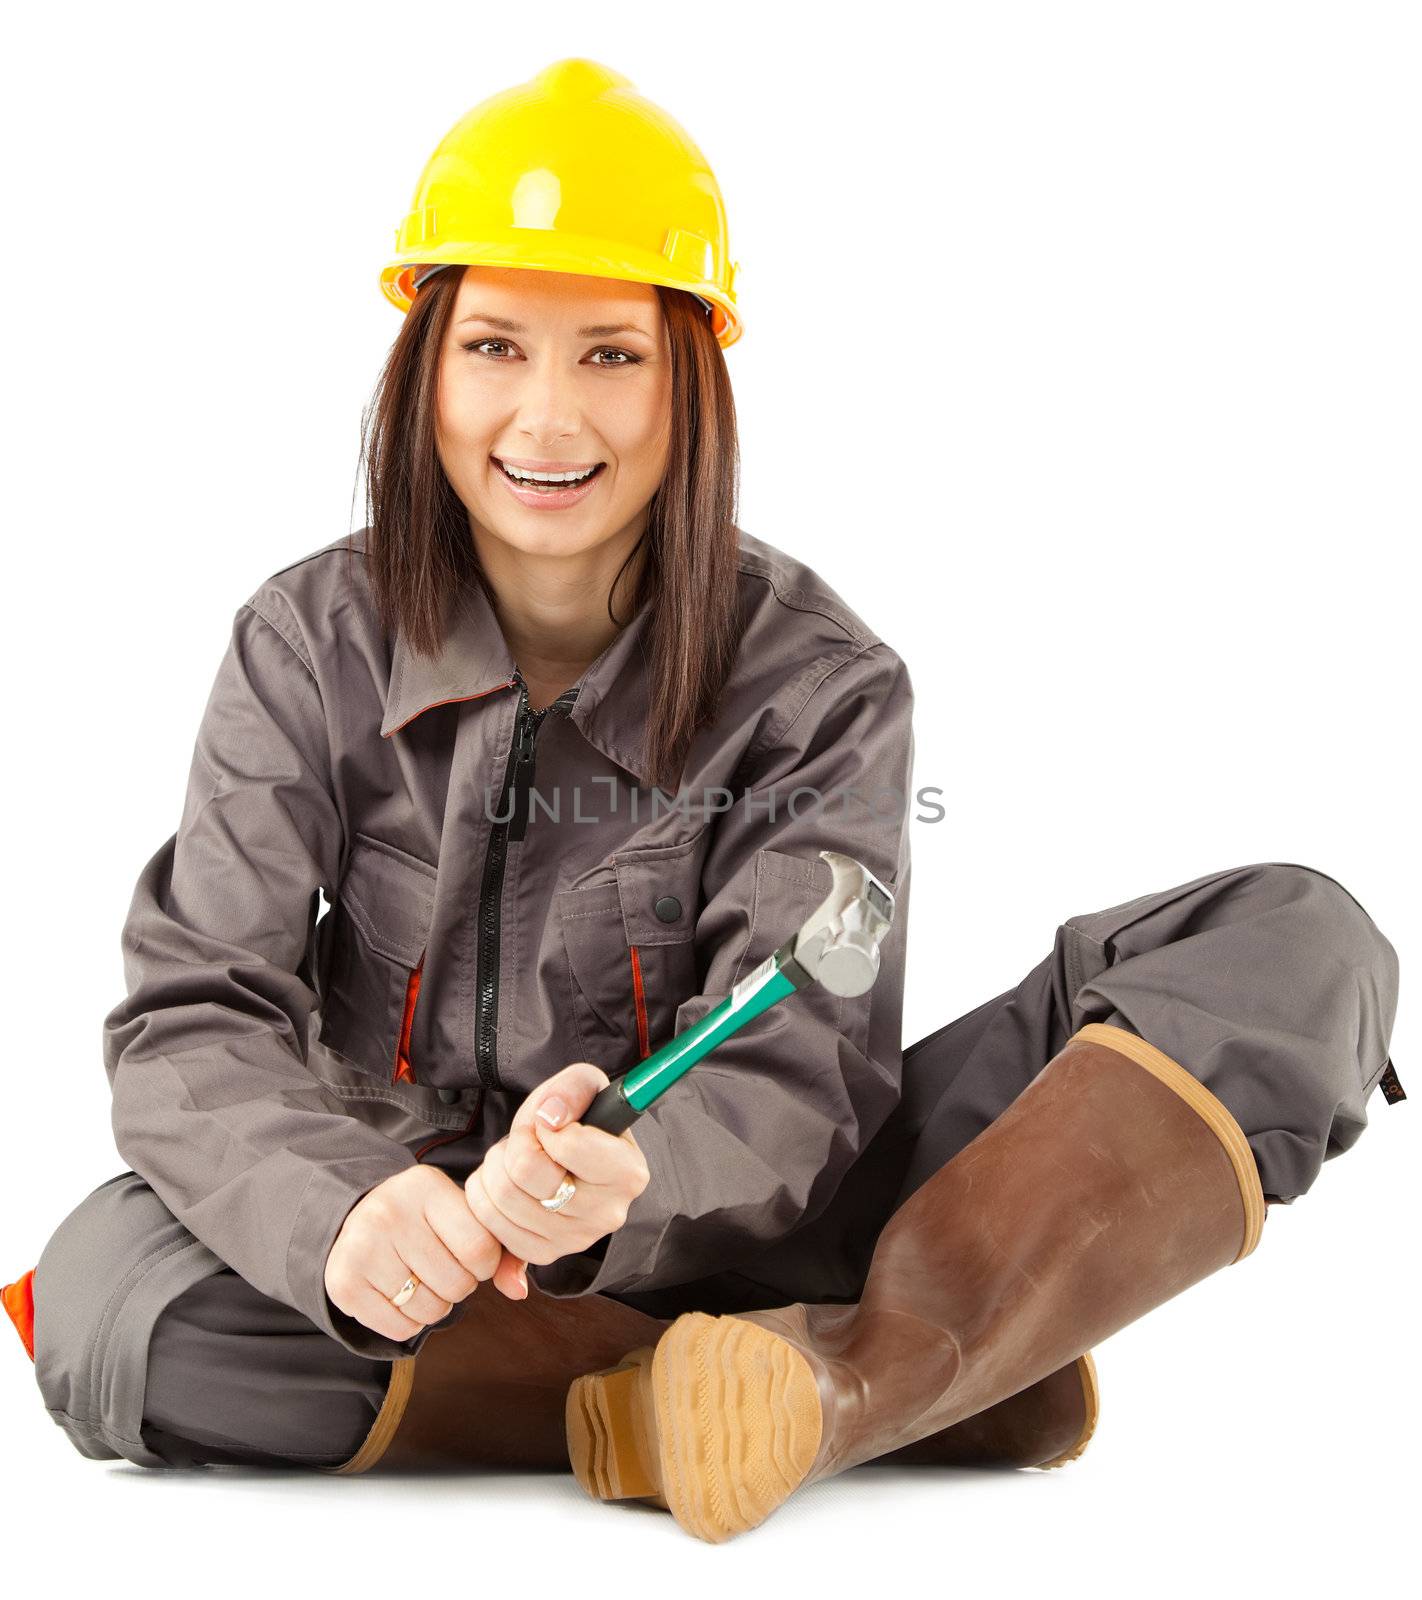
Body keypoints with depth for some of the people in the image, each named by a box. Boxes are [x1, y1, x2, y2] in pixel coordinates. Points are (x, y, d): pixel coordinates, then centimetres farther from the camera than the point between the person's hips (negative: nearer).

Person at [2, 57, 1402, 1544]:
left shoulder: (817, 684, -5)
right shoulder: (310, 649, -4)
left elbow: (794, 1075, -15)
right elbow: (196, 1021, -13)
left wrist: (626, 1184, -40)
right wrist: (341, 1215, -37)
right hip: (427, 1256, 1)